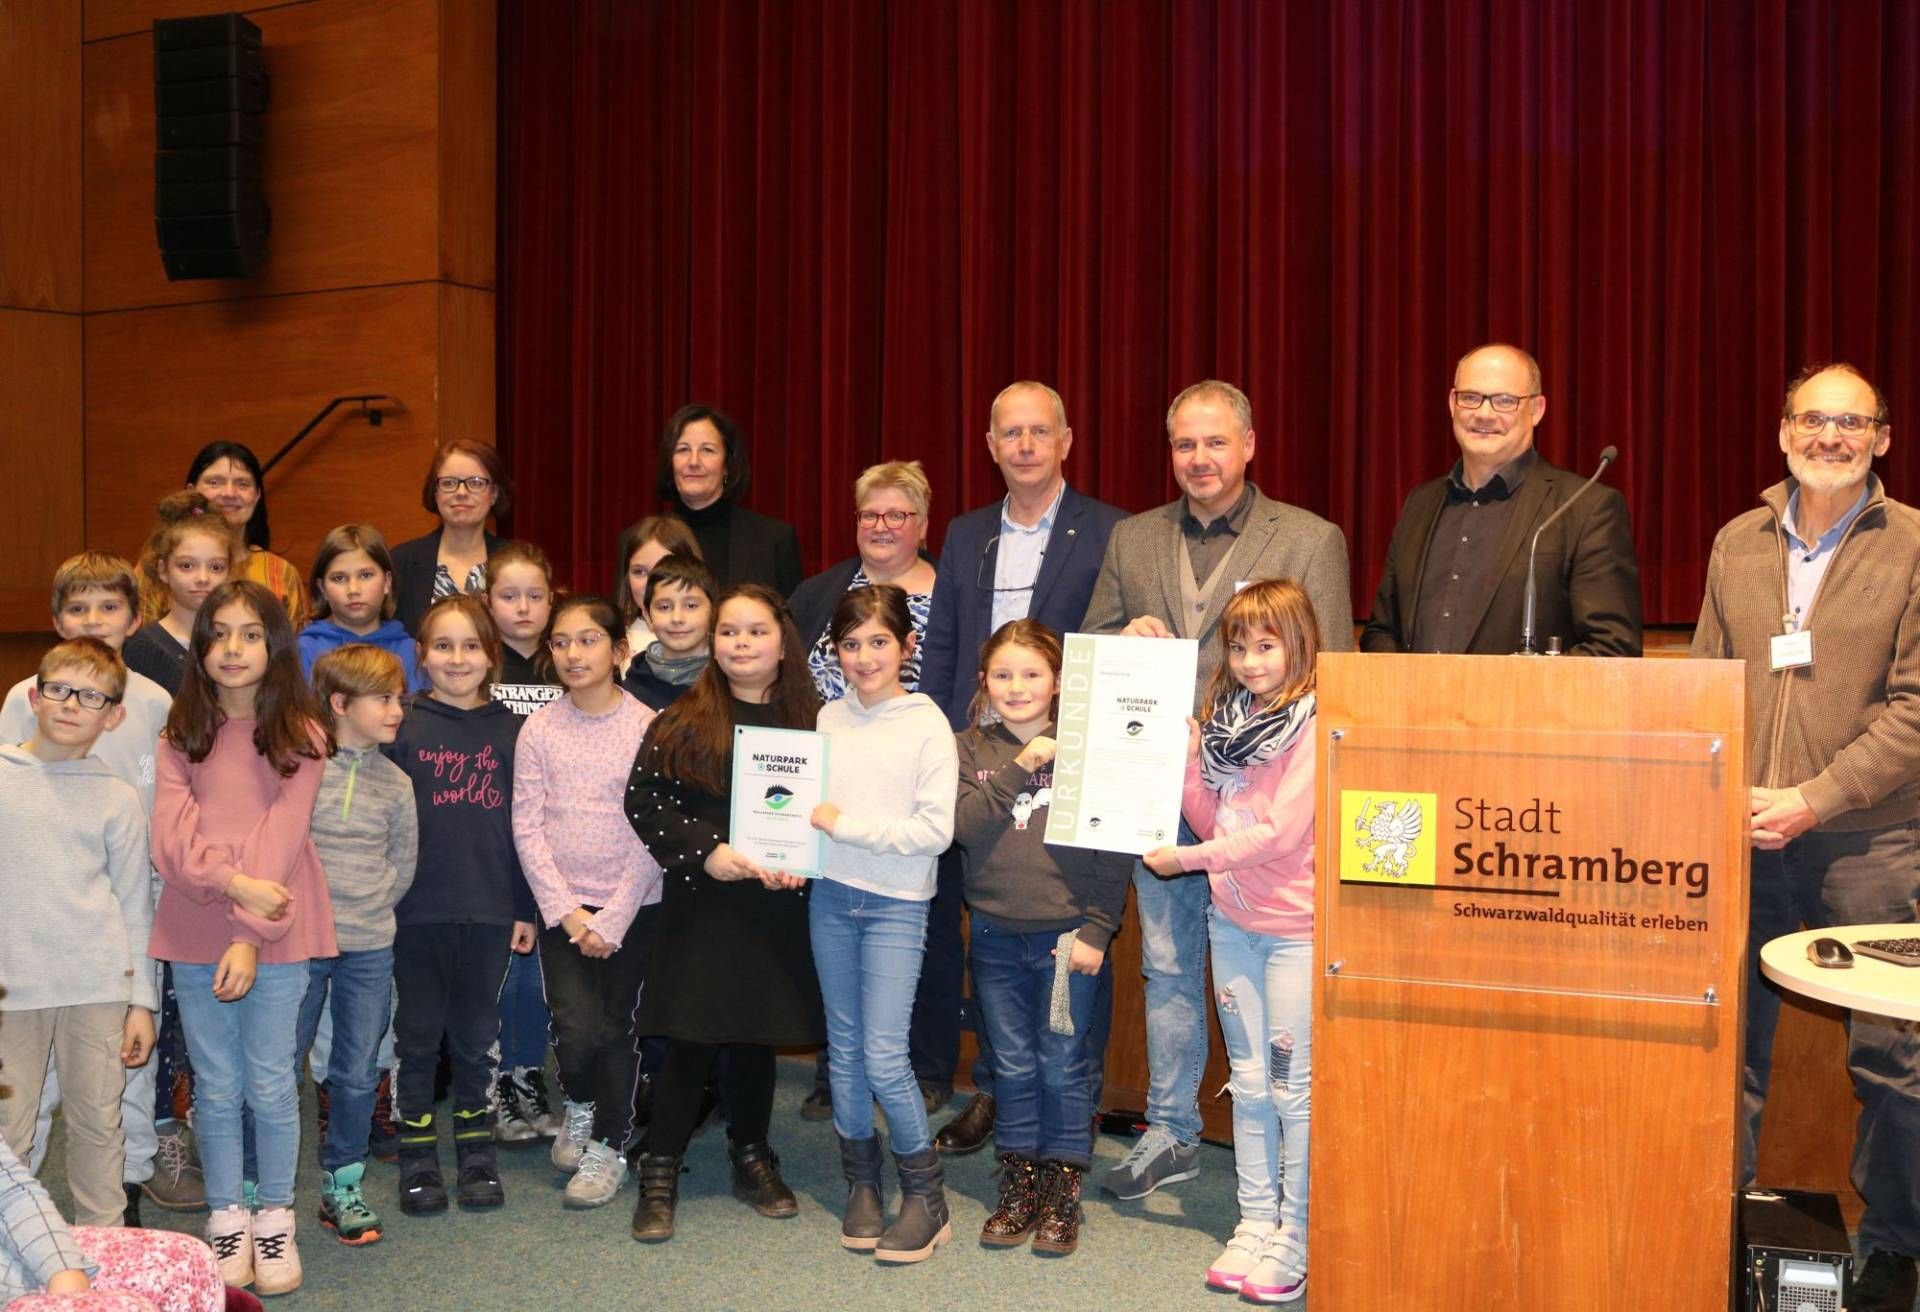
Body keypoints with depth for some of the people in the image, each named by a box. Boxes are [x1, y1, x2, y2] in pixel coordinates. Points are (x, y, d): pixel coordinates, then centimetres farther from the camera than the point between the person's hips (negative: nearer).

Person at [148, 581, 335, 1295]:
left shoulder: (300, 735, -1)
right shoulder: (180, 735, 6)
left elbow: (283, 835, -9)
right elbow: (173, 836, -4)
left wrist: (249, 934, -16)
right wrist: (236, 882, -20)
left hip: (275, 933, -2)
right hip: (194, 933, 2)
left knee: (271, 1085, 3)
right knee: (216, 1088, 9)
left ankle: (275, 1220, 19)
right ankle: (227, 1219, 22)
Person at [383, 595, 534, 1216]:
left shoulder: (509, 729, 5)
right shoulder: (403, 727, -1)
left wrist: (526, 908, 4)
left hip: (490, 910, 1)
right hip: (418, 909, -1)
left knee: (478, 1035, 11)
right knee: (417, 1033, 8)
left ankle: (477, 1151, 23)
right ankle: (418, 1156, 20)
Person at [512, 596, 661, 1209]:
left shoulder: (647, 726, -6)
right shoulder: (540, 729, -1)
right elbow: (527, 828, -1)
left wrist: (612, 920, -10)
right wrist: (565, 911, -9)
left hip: (631, 906, -1)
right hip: (563, 905, 1)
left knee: (616, 1030, 2)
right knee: (578, 1029, -10)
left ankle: (607, 1148, 22)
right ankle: (579, 1106, 22)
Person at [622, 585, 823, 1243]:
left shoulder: (811, 725, 5)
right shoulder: (681, 723, -2)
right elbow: (644, 801, -5)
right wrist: (705, 852, -15)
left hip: (777, 910, 2)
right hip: (700, 907, -2)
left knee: (757, 1036, 13)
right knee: (692, 1040, 0)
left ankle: (753, 1158, 30)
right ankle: (659, 1172, 14)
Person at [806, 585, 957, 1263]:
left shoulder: (927, 724, -9)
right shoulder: (830, 717, 5)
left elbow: (936, 830, -14)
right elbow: (812, 801, 11)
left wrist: (848, 825, -16)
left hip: (896, 904, -4)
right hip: (830, 895, 5)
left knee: (883, 1056, -7)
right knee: (844, 1047, 12)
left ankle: (925, 1195, 10)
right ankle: (861, 1181, 27)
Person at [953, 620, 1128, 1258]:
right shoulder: (971, 749, 4)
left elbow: (1115, 846, -5)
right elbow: (962, 826, -10)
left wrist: (1097, 930, -10)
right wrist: (1019, 769, -17)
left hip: (1069, 935, -3)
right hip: (996, 936, 3)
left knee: (1063, 1067, 5)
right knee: (1012, 1066, 12)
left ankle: (1063, 1193, 19)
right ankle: (1019, 1185, 26)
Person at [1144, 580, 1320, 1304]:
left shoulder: (1313, 726, -13)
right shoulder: (1227, 719, 8)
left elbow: (1280, 831, -18)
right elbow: (1210, 820, 9)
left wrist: (1185, 859, -14)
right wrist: (1183, 754, -5)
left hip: (1295, 926, -6)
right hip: (1232, 919, 7)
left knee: (1293, 1086, 1)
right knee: (1249, 1081, 14)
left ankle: (1293, 1240, 13)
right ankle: (1255, 1224, 24)